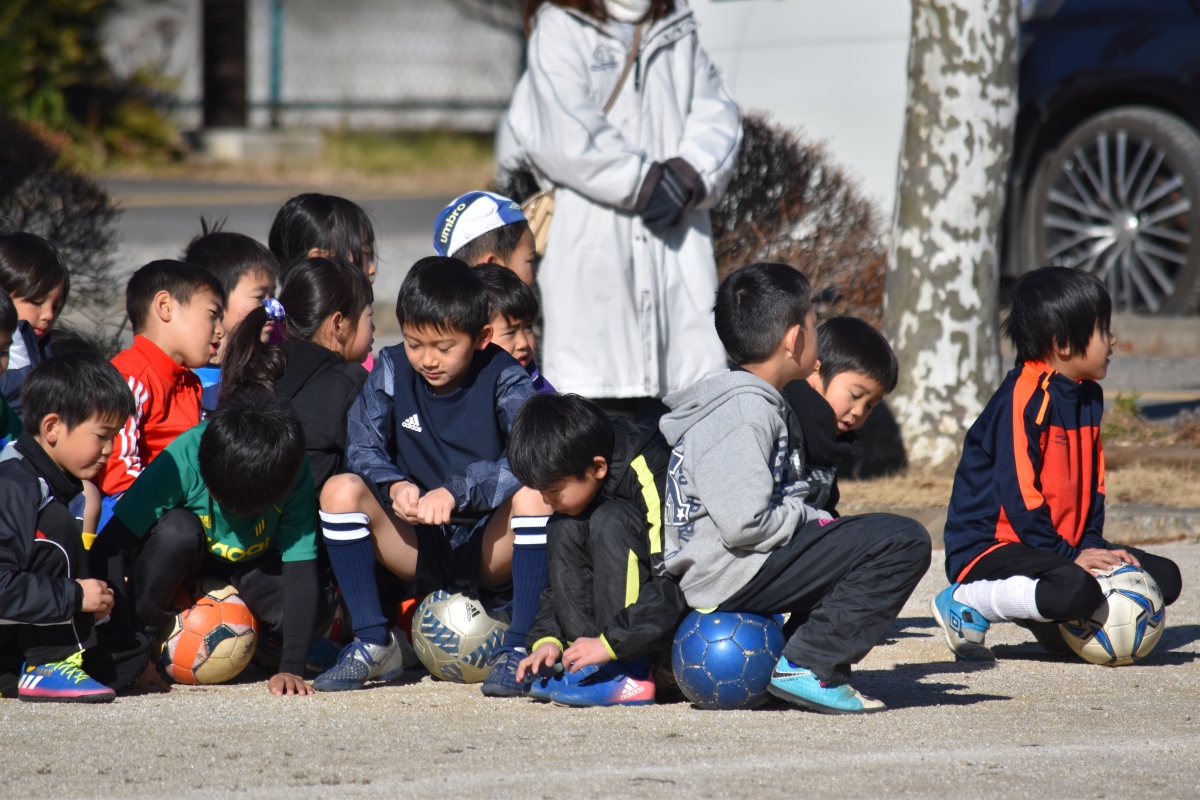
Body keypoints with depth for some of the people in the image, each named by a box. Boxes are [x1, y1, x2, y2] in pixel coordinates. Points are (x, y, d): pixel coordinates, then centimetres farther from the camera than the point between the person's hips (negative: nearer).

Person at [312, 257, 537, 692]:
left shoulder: (503, 378, -9)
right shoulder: (392, 370, 0)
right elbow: (361, 447, -7)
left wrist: (457, 491, -37)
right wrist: (394, 485, -29)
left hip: (487, 553, -3)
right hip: (421, 551, 3)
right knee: (341, 490, -21)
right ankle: (373, 644, -15)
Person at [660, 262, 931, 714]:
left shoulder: (748, 401, 18)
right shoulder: (745, 412, -15)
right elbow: (745, 523, -24)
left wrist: (820, 522, 12)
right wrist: (812, 521, -8)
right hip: (731, 577, -11)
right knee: (904, 542, -17)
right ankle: (806, 667, -16)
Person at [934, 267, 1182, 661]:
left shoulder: (1088, 398, 12)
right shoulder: (1024, 399, -18)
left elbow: (1091, 486, 15)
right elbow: (1019, 495, -22)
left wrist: (1091, 546, -1)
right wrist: (1070, 557, -21)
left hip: (1063, 545, 9)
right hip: (988, 549, -9)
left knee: (1163, 577, 3)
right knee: (1077, 590, -37)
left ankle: (1048, 621, 7)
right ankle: (966, 602, -14)